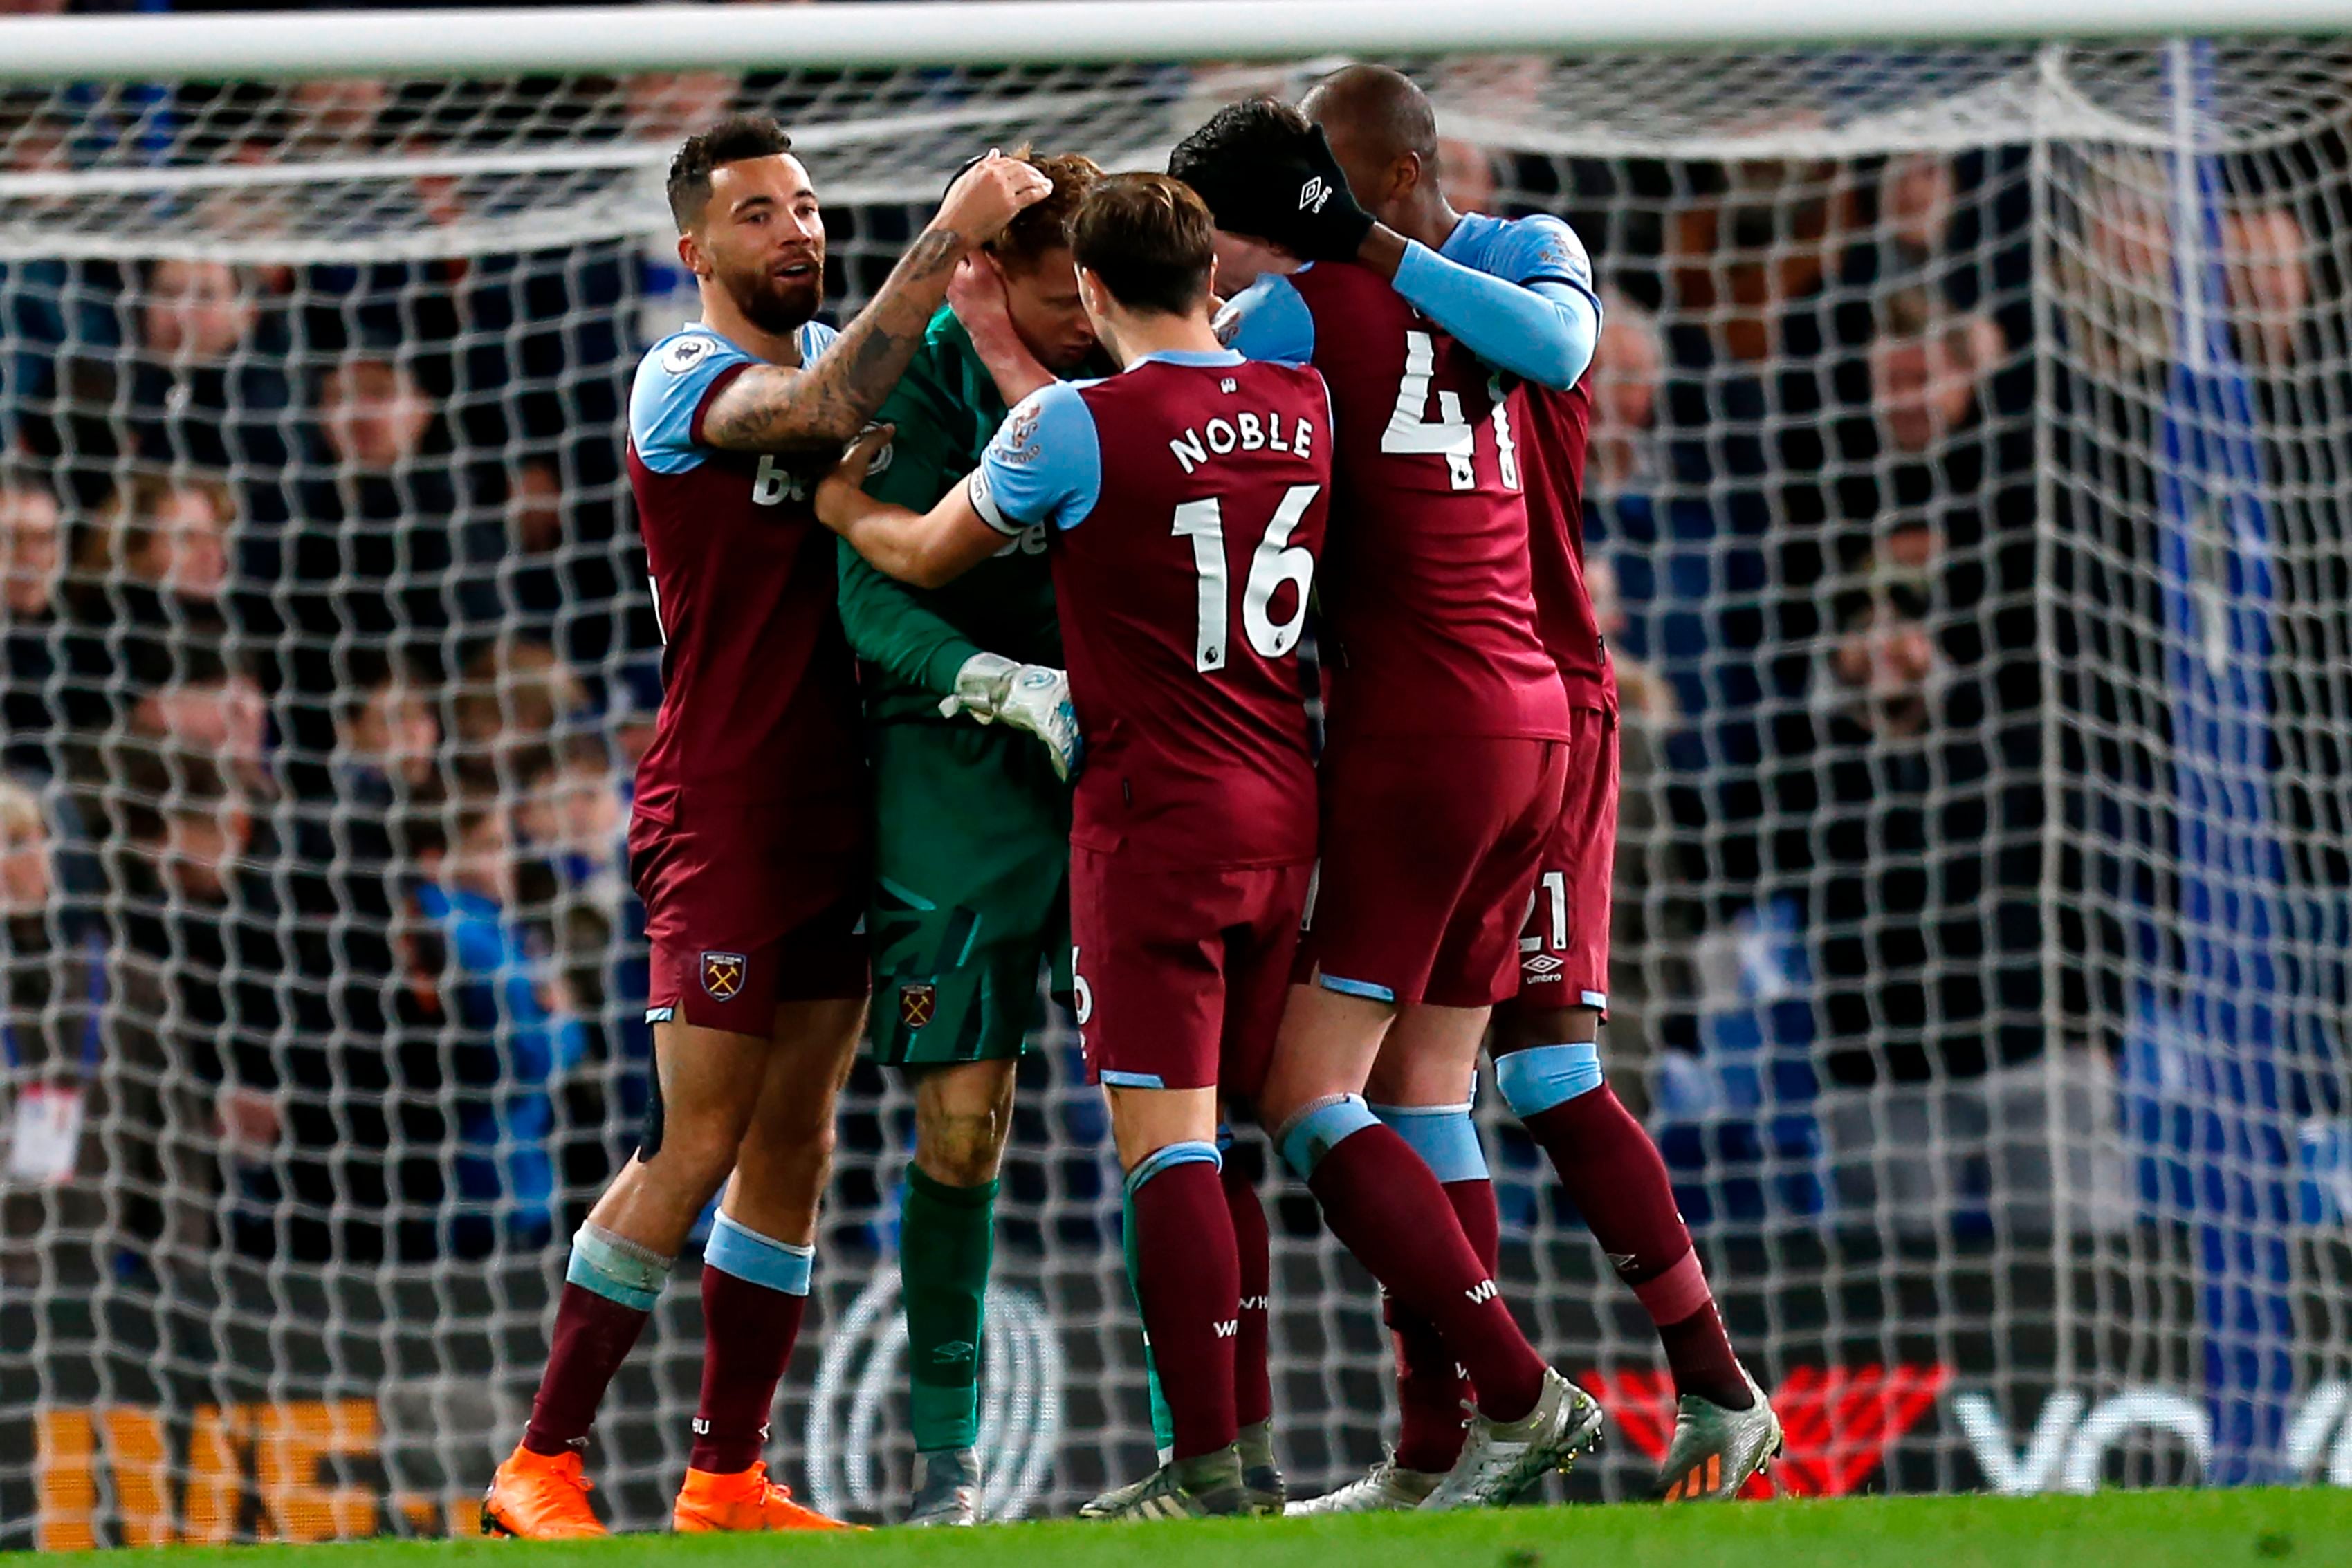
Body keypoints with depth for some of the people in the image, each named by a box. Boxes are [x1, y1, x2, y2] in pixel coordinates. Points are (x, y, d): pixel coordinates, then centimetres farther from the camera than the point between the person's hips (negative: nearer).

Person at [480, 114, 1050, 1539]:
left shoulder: (834, 353, 13)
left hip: (834, 815, 8)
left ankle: (729, 1476, 11)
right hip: (725, 818, -8)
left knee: (796, 1141, 7)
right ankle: (542, 1463, -2)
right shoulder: (684, 384, -11)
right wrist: (945, 240, -33)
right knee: (698, 1149, -8)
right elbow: (827, 408, -29)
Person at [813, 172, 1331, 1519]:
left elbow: (925, 556, 4)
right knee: (1232, 1137, 12)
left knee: (1166, 1143, -8)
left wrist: (843, 507, 24)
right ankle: (1231, 1443, 11)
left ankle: (1208, 1472, -14)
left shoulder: (1077, 426, -12)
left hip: (1154, 821, -6)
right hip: (1284, 814, 6)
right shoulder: (1304, 409, 4)